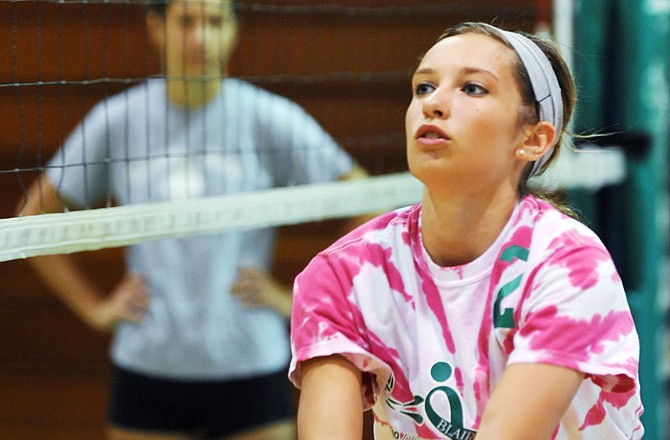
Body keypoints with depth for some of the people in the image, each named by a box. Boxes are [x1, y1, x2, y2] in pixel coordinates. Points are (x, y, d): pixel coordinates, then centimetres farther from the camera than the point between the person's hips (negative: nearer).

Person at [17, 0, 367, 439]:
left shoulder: (269, 118, -4)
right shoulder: (117, 120, 1)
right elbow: (34, 220, 13)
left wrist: (297, 299, -2)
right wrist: (96, 308, 4)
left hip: (251, 370, -1)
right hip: (147, 367, 2)